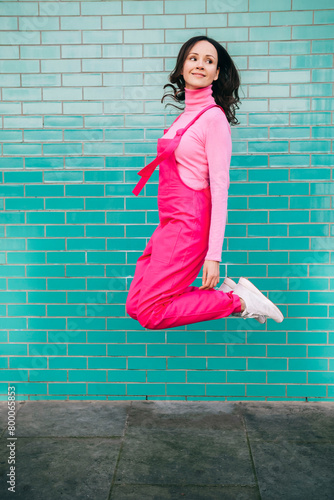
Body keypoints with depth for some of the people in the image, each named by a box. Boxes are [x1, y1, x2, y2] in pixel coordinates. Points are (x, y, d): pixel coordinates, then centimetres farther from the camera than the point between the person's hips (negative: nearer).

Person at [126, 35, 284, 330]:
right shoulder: (186, 114, 14)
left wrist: (213, 255, -19)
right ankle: (222, 293, 12)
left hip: (189, 225, -8)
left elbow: (220, 186, -15)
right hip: (169, 222, 9)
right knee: (134, 306, 7)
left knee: (150, 314, -5)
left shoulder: (214, 117, -10)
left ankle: (237, 302, 4)